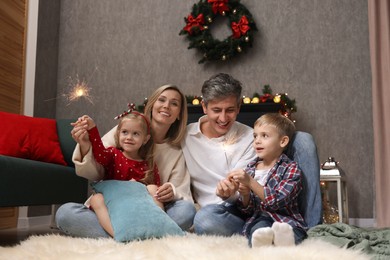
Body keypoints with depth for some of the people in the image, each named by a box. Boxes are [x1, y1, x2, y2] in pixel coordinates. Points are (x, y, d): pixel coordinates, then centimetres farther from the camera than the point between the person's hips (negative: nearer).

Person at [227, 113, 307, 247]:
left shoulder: (291, 169, 4)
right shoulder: (249, 169, 16)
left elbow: (277, 201, -12)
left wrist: (250, 182, -18)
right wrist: (245, 194, -7)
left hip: (287, 220, -2)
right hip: (257, 220, 2)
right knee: (259, 227, -34)